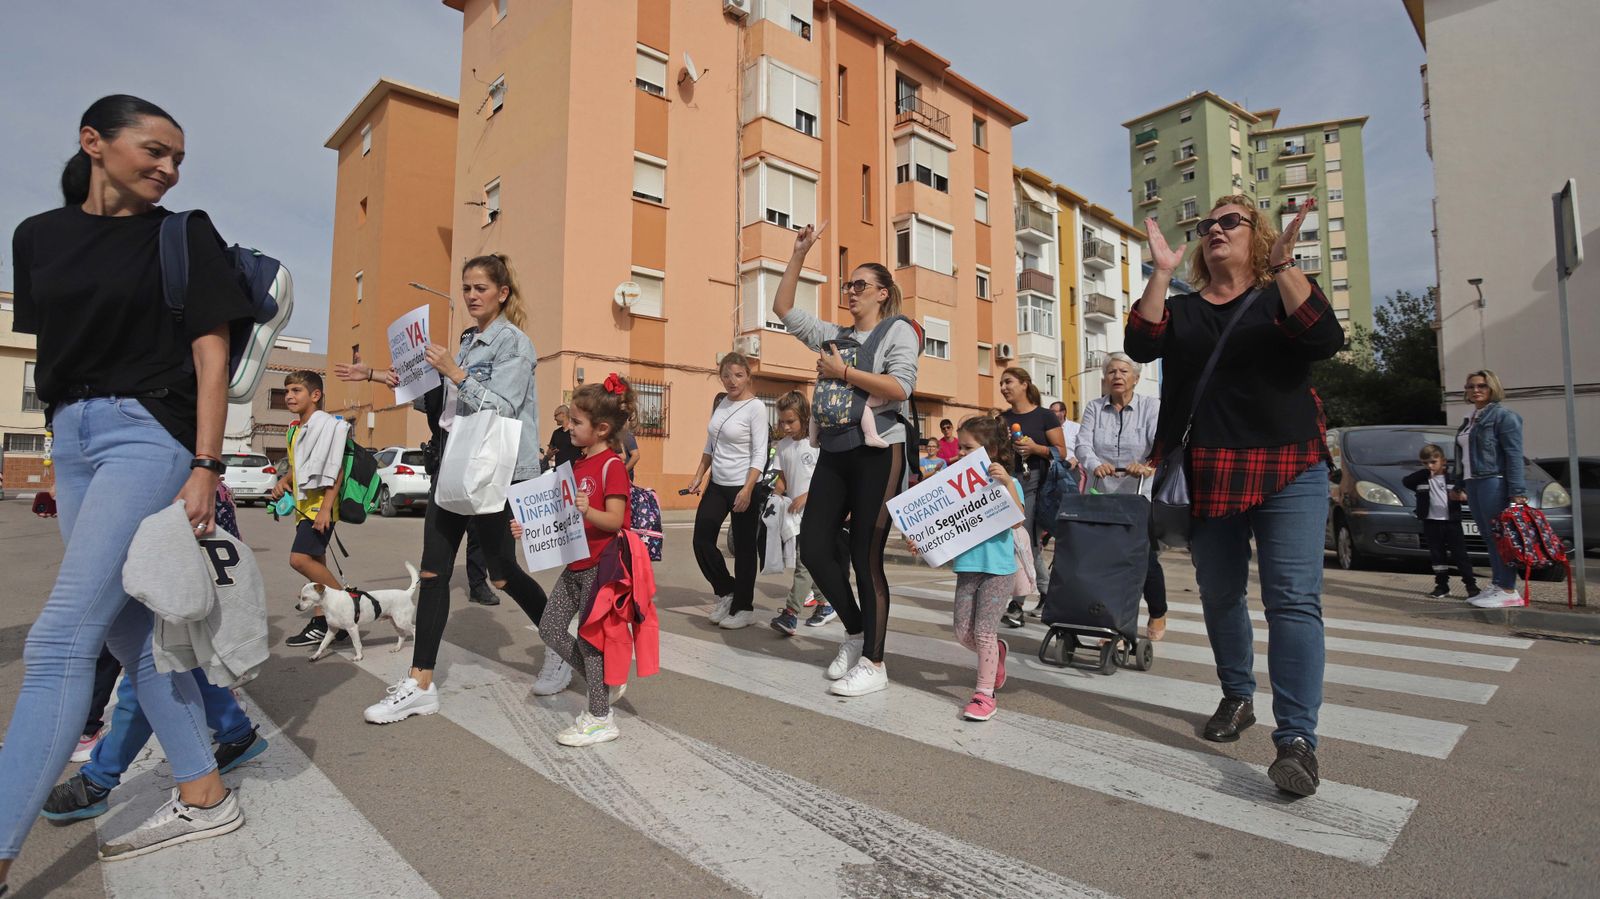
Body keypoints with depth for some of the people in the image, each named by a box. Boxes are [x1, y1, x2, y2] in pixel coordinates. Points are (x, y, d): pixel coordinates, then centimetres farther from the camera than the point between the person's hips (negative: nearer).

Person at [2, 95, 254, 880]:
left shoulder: (184, 237, -1)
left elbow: (210, 356, -8)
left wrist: (205, 468, -15)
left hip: (147, 432, -6)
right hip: (71, 439, 6)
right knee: (130, 630, 8)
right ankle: (203, 798, 19)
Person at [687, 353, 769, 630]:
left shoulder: (756, 407, -11)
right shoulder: (721, 403, 9)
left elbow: (760, 454, -15)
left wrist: (747, 490, -23)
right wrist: (698, 476, 12)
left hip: (743, 486, -6)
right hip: (716, 485, 7)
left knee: (744, 548, 4)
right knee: (702, 541, 3)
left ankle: (743, 608, 19)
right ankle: (726, 591, 25)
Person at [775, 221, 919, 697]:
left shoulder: (899, 331, 1)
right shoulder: (834, 335, 17)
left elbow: (899, 387, -15)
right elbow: (783, 307, 19)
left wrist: (842, 371, -11)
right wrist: (799, 253, 14)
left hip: (878, 453, -6)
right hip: (834, 453, 6)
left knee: (866, 558, -3)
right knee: (814, 547, 2)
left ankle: (873, 663, 11)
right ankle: (855, 632, 23)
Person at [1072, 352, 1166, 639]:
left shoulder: (1152, 407, 0)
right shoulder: (1094, 408, 6)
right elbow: (1082, 444, -9)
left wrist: (1149, 465, -37)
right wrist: (1095, 464, -31)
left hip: (1142, 498, -2)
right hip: (1104, 497, 2)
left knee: (1146, 558, 1)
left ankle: (1158, 616, 28)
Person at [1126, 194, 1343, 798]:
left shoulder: (1283, 295, 7)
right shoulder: (1181, 310, 13)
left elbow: (1325, 340, -13)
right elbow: (1140, 345, -7)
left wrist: (1283, 267, -18)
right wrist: (1161, 272, -11)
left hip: (1289, 468, -3)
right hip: (1209, 474, 3)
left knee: (1293, 598, -12)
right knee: (1219, 594, 10)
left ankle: (1297, 738, -11)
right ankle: (1237, 698, 28)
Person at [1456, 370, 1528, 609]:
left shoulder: (1503, 415, -5)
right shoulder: (1471, 419, 19)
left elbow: (1514, 455, -12)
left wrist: (1517, 491, -19)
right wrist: (1460, 485, 21)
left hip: (1494, 482, -8)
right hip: (1473, 483, 8)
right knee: (1489, 537, 10)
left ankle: (1509, 591, -3)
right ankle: (1496, 585, 15)